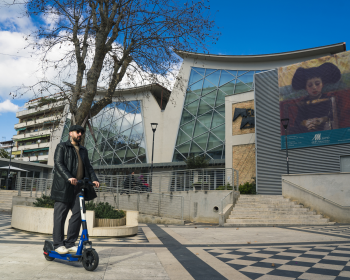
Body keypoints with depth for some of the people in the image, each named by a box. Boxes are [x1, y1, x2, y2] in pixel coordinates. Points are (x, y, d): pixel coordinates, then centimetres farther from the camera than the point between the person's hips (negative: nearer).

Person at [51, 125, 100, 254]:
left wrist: (94, 179, -1)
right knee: (60, 216, 1)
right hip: (64, 187, -5)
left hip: (78, 187, 6)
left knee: (78, 214, 2)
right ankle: (58, 244, 11)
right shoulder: (62, 147, 4)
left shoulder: (83, 150, 22)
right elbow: (58, 163, -9)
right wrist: (69, 177, -25)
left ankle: (70, 243, 13)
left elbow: (88, 166, 18)